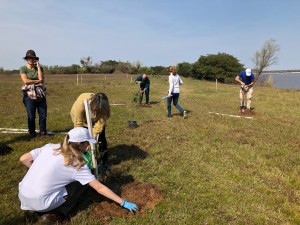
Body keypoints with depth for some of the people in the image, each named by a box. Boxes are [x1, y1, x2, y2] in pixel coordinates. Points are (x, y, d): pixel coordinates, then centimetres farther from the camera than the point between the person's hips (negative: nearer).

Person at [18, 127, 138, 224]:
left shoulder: (50, 147, 2)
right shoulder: (77, 164, -11)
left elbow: (24, 159, 5)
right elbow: (100, 188, -9)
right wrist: (123, 203, -3)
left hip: (22, 196, 6)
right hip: (41, 202, -6)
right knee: (82, 183, 4)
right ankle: (55, 214, 2)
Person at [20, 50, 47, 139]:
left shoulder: (39, 68, 11)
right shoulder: (23, 69, 4)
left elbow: (41, 79, -6)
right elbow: (25, 81, -10)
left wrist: (38, 66, -4)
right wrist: (37, 81, -5)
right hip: (29, 95, -2)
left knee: (43, 114, 2)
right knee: (31, 116, 1)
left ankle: (43, 131, 16)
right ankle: (32, 133, 14)